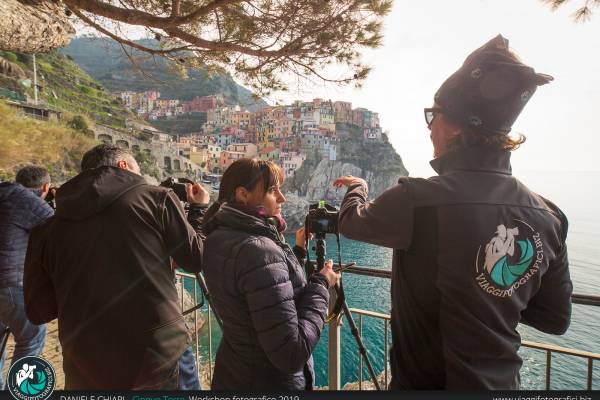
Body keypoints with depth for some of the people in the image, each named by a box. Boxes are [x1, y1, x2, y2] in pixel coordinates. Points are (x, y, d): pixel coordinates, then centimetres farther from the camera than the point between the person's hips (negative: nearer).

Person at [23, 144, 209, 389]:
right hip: (162, 356, -3)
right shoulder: (156, 198, -6)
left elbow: (38, 311, 10)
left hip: (85, 372, 4)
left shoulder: (48, 228, 3)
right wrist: (198, 209, 16)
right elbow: (196, 259, 3)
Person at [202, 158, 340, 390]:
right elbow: (291, 355, -29)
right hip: (270, 383, -8)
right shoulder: (259, 251, -29)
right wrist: (321, 284, -19)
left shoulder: (218, 238, -2)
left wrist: (297, 251, 3)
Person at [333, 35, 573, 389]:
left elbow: (352, 221, -6)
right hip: (503, 381, 5)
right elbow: (557, 319, 2)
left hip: (427, 381, -5)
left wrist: (357, 188, 14)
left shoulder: (418, 199, -27)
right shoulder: (547, 216, -9)